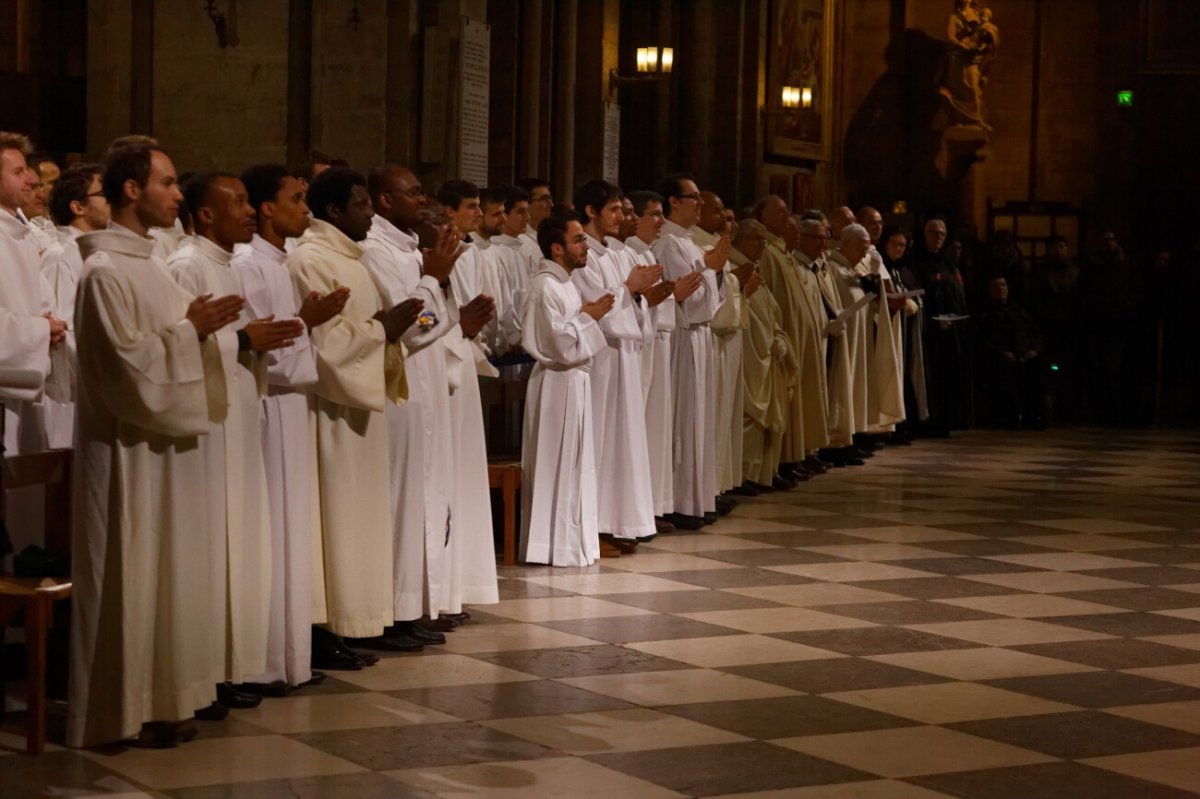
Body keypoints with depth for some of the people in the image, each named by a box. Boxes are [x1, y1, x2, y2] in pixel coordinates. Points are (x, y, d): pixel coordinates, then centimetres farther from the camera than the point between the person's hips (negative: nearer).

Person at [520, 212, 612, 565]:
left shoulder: (565, 283, 12)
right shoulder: (545, 286, -17)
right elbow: (560, 344, -22)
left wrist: (588, 313, 5)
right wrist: (589, 316, -12)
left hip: (574, 380, 10)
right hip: (557, 382, -10)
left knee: (576, 465, 13)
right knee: (557, 466, -4)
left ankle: (573, 539, 19)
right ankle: (555, 546, 2)